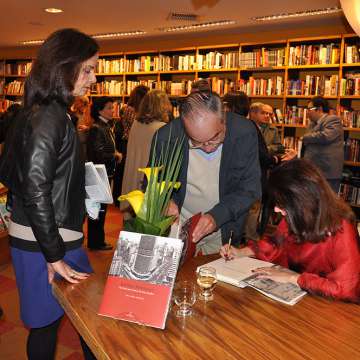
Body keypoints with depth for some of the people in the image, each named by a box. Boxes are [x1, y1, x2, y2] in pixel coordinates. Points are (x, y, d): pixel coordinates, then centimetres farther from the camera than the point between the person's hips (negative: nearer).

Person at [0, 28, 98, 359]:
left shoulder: (36, 111, 8)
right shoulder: (51, 116, -20)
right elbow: (36, 192, -24)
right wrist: (55, 256, -18)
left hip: (32, 235, 9)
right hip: (45, 243, -9)